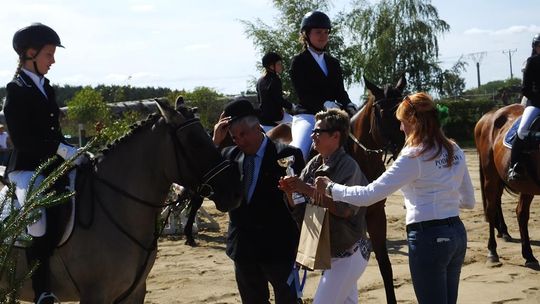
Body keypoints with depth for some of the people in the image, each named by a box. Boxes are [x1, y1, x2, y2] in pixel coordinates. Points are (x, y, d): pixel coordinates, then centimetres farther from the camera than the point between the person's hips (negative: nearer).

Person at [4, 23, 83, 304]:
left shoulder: (46, 87, 16)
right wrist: (62, 150, -19)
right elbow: (21, 139, -16)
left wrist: (70, 151, 5)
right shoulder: (16, 89, -7)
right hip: (26, 167, -9)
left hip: (53, 165, 9)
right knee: (40, 218, -24)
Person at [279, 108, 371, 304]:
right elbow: (299, 207, 10)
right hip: (329, 252, 8)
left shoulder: (348, 166, -15)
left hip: (348, 253, -8)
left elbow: (344, 209, -24)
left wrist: (308, 190, -24)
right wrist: (290, 191, -12)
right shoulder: (314, 164, 7)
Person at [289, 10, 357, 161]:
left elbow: (340, 91, 12)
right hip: (307, 115, -6)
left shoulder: (333, 63, 19)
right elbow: (303, 93, -11)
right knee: (299, 153, -27)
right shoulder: (299, 61, 1)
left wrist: (349, 106, -9)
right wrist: (325, 104, -24)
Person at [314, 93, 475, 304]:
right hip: (457, 233, 8)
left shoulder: (413, 157, -14)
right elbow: (469, 201, 17)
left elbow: (368, 195, -18)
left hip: (429, 238, -8)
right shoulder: (455, 151, 8)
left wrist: (330, 188, -6)